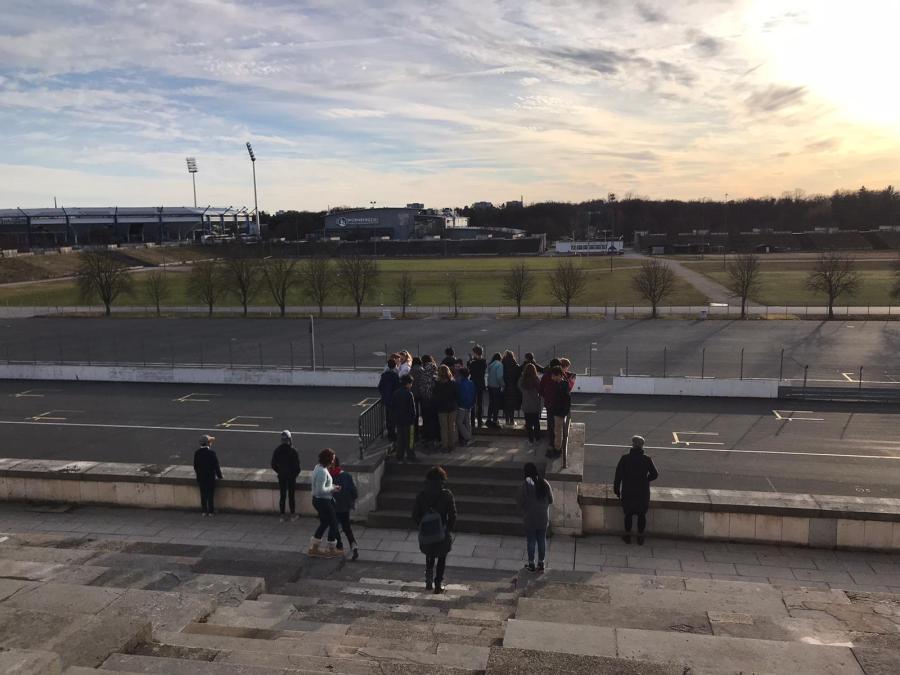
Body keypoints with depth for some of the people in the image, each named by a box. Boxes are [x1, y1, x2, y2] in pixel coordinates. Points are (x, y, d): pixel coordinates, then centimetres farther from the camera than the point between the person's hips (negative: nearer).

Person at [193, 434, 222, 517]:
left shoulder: (197, 453, -4)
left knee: (203, 494, 12)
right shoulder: (212, 452, -16)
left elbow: (195, 466, 4)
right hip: (211, 477, -4)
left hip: (201, 477, 4)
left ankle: (203, 511, 16)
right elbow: (216, 465, -12)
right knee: (211, 494, 5)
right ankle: (211, 511, 10)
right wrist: (219, 475, 0)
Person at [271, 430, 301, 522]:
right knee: (291, 496, 8)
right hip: (291, 476, -3)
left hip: (281, 477, 3)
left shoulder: (277, 450, -6)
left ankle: (282, 516, 17)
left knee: (282, 496, 11)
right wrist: (296, 474, 4)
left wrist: (279, 472, 14)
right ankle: (293, 515, 17)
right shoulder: (293, 451, -17)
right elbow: (297, 465, -14)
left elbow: (273, 465, 0)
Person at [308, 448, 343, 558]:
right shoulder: (322, 471, -27)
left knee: (324, 523, 22)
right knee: (334, 524, 5)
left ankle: (314, 548, 30)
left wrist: (331, 485, 11)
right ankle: (331, 550, 17)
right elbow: (321, 490, -29)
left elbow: (311, 480, 18)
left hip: (317, 500, 10)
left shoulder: (318, 467, 5)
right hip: (323, 502, -10)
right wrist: (333, 488, -15)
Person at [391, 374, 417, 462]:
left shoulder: (396, 393, 4)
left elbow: (392, 407, 10)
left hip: (398, 420, 6)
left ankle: (400, 457, 17)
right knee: (409, 439, 3)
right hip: (408, 420, -6)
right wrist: (413, 418, -5)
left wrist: (394, 420, 16)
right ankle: (411, 457, 7)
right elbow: (412, 408, -16)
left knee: (400, 439, 13)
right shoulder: (408, 394, -16)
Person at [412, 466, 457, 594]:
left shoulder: (421, 495, -6)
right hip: (442, 532, -2)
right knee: (441, 559, 19)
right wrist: (449, 530, 4)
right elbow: (452, 516, -10)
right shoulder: (447, 495, -12)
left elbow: (415, 515, -2)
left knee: (429, 556, 26)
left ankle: (429, 581, 17)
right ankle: (438, 584, 21)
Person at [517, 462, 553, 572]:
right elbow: (551, 500, 3)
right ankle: (541, 564, 24)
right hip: (543, 518, 3)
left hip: (530, 519, -3)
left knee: (531, 542, 10)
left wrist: (523, 512, 8)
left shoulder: (524, 485, -17)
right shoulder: (544, 483, -6)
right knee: (542, 541, 15)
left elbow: (520, 503, -13)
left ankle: (531, 565, 20)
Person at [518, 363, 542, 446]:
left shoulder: (521, 380, -12)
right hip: (536, 405, 0)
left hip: (526, 405, 0)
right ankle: (537, 439, 26)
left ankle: (531, 440, 15)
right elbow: (540, 391, -7)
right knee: (536, 423, 16)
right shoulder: (537, 380, -17)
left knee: (528, 423, 11)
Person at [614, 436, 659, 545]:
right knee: (642, 515, 16)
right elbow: (655, 474, -1)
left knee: (628, 514, 16)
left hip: (627, 493, 0)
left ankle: (627, 536, 23)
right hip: (643, 494, 0)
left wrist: (617, 490, 1)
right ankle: (640, 537, 23)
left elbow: (618, 475, -9)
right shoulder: (647, 460, -8)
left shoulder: (624, 459, -10)